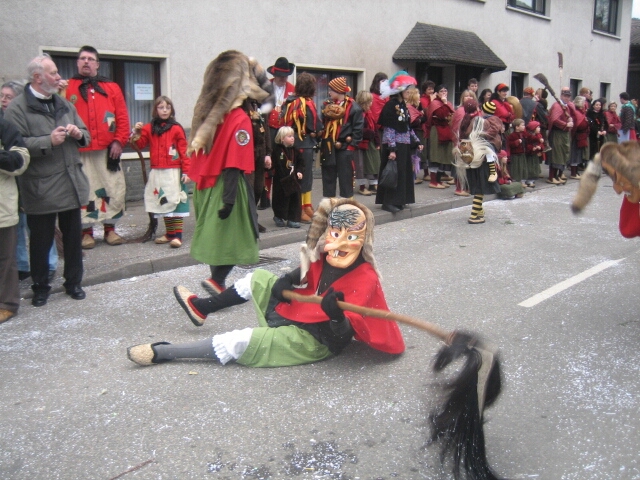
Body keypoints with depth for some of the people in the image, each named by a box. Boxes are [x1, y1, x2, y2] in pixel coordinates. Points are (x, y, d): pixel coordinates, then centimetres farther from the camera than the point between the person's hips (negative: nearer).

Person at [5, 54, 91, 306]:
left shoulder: (65, 104, 14)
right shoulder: (17, 108, -7)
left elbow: (86, 137, 18)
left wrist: (79, 134, -4)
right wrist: (48, 141, -21)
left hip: (72, 184, 5)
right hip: (40, 188, -5)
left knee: (73, 236, 12)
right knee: (41, 241, 6)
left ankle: (73, 282, 26)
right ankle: (40, 287, 22)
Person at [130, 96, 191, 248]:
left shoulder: (176, 129, -3)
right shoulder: (149, 128, 8)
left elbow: (184, 151, -5)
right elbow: (140, 145, 4)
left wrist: (186, 171, -9)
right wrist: (137, 133, -15)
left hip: (173, 172, -5)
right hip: (157, 173, 5)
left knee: (175, 202, -7)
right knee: (163, 203, 10)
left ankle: (177, 236, -7)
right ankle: (169, 233, 20)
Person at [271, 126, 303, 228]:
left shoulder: (295, 151, 9)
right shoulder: (277, 150, -9)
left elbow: (300, 162, 13)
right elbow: (275, 164, -13)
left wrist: (300, 171, -2)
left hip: (293, 180, 5)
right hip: (281, 181, -5)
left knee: (295, 199, 5)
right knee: (281, 199, 4)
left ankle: (293, 219, 12)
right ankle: (278, 217, 23)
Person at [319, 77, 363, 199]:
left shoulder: (353, 107, -7)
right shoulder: (327, 105, 11)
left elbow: (358, 128, -7)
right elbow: (322, 124, 14)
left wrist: (351, 144, -11)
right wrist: (321, 141, 2)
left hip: (344, 148, -5)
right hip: (327, 147, 6)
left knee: (345, 178, 2)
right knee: (328, 177, 10)